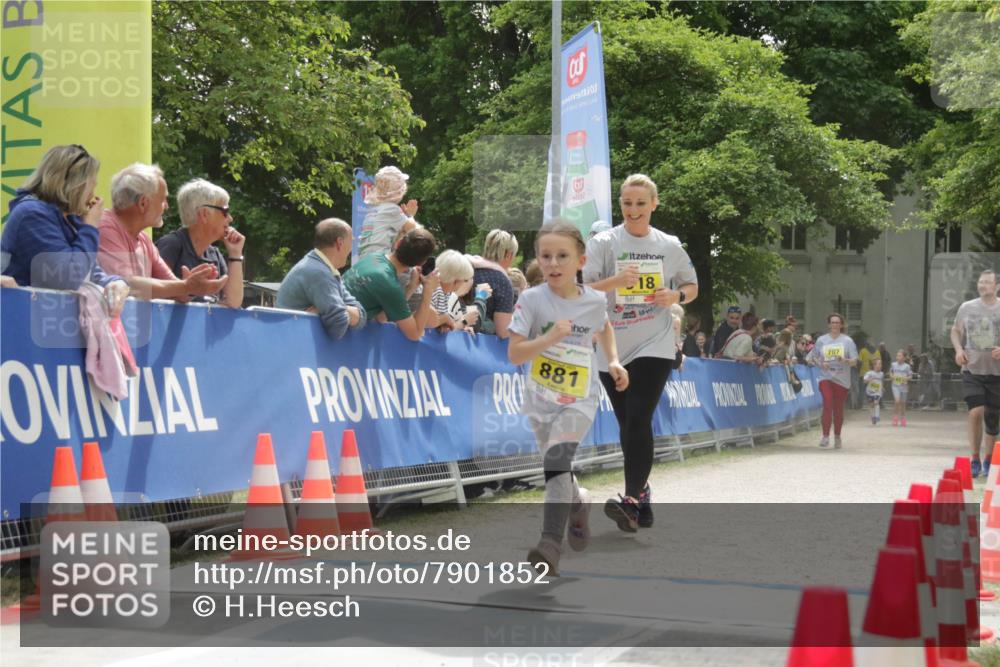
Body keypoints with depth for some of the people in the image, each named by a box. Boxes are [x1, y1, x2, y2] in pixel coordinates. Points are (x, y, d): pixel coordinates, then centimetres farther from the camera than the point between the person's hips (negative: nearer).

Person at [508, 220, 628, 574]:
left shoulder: (594, 300, -5)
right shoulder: (532, 300, -12)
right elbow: (514, 354, -16)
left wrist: (613, 360, 9)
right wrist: (549, 338, -29)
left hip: (579, 399, -2)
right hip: (541, 399, 2)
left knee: (557, 459, -23)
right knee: (557, 467, 15)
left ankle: (551, 542, -27)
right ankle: (578, 502, 48)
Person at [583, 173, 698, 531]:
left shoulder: (670, 246, 6)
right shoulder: (603, 243, 1)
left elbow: (692, 287, 17)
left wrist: (676, 295, -6)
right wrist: (615, 280, -24)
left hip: (654, 346, -1)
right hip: (612, 348, 2)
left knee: (638, 420, -17)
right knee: (628, 426, 9)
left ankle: (632, 500, -23)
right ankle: (642, 493, 25)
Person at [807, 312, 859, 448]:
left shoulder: (847, 341, 2)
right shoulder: (821, 340, 7)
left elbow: (854, 362, 0)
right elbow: (811, 358, 13)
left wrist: (844, 360, -21)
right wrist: (820, 364, -7)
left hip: (842, 379, 0)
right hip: (826, 377, 0)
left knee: (838, 409, 7)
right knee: (827, 404, -19)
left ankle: (837, 437, 24)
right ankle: (825, 436, -20)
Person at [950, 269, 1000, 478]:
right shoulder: (966, 308, 3)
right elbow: (956, 331, 17)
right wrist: (958, 349, -1)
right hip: (972, 369, 0)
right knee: (976, 412, -14)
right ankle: (975, 460, -3)